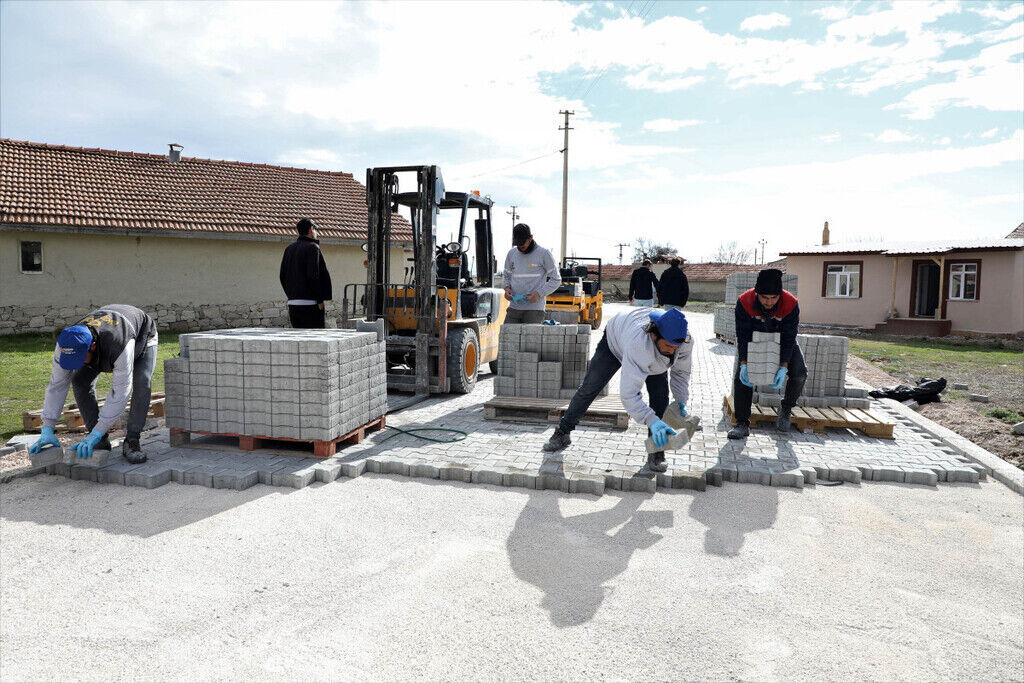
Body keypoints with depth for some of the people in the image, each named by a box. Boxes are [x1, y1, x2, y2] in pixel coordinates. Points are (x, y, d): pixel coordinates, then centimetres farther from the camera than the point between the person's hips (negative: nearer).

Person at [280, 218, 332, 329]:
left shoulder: (289, 249, 14)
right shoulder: (312, 247, -8)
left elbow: (283, 277, 13)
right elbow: (313, 275, -17)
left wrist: (291, 295, 17)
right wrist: (320, 300, -12)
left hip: (292, 303, 7)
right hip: (310, 303, -7)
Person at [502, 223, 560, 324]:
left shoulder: (543, 253, -3)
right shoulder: (512, 253, 10)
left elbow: (556, 280, -1)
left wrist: (538, 293, -14)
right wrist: (507, 288, -2)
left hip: (534, 309, -4)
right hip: (514, 308, 4)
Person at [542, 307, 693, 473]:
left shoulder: (685, 341, -34)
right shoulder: (638, 342, -51)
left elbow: (681, 372, -10)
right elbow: (629, 392, -50)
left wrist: (681, 401, -21)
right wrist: (651, 420, -59)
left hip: (653, 355, 4)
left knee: (660, 397, -16)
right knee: (589, 388, 3)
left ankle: (655, 452, -4)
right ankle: (562, 433, 21)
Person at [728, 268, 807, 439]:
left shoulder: (791, 304, -31)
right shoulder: (744, 302, -31)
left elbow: (788, 338, -28)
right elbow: (743, 336, -27)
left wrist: (783, 367, -39)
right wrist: (743, 364, -38)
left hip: (782, 339, 0)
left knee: (799, 373, -19)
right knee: (741, 376, -16)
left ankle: (786, 410, 7)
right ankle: (742, 424, -12)